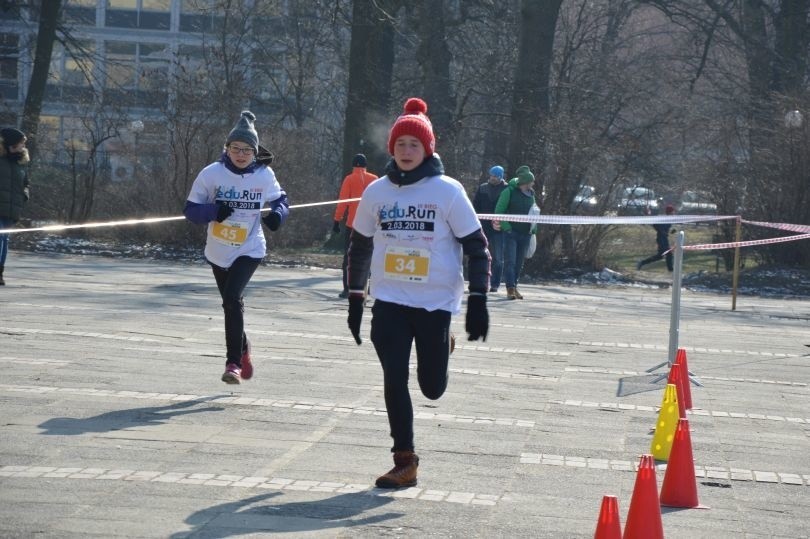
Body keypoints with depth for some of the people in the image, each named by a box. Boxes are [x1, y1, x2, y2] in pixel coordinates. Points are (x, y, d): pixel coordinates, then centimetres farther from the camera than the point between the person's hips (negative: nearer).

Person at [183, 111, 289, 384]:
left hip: (249, 250, -2)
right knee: (232, 303, 18)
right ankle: (243, 350, 44)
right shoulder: (211, 174, -10)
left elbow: (280, 199, 9)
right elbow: (190, 209, -8)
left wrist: (277, 214, -15)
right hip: (218, 251, 2)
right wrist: (214, 211, -28)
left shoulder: (264, 175, -8)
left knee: (232, 299, -22)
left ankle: (233, 362, -18)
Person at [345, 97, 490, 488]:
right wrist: (355, 299, 13)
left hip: (435, 302, -2)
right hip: (389, 302, 3)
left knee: (432, 388, 1)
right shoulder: (376, 192, 4)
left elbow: (476, 247, -4)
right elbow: (360, 247, 15)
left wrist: (478, 301, -10)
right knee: (394, 380, -4)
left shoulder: (447, 191, -7)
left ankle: (442, 348, 35)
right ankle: (404, 462, 6)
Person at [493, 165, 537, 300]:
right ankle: (510, 288, -13)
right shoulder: (509, 191, -6)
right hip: (511, 232, -5)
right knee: (510, 261, -10)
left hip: (525, 233, 5)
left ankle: (514, 286, 19)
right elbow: (499, 210, -7)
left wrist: (533, 228, 8)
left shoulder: (531, 194, 12)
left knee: (519, 263, 9)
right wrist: (505, 225, -15)